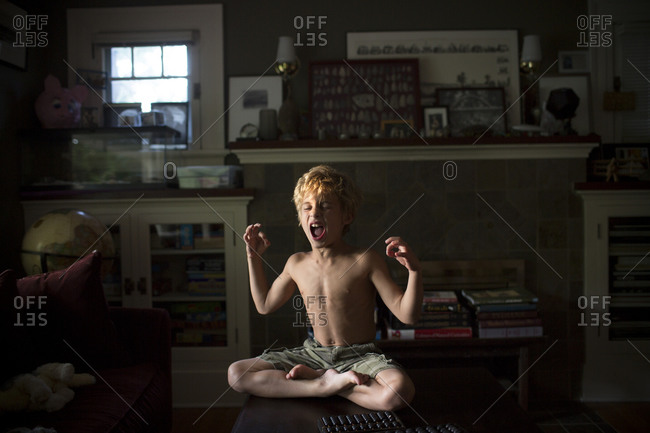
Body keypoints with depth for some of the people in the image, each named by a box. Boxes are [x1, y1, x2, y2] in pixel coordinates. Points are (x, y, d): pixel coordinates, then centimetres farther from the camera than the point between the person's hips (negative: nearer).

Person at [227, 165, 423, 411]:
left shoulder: (365, 261, -10)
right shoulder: (296, 264, 4)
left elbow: (407, 315, -13)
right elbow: (265, 305, 22)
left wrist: (414, 271, -28)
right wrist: (253, 256, 16)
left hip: (360, 356, -3)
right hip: (314, 353, 4)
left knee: (400, 391, -36)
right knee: (236, 374, -13)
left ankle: (313, 376, -15)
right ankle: (326, 385, -17)